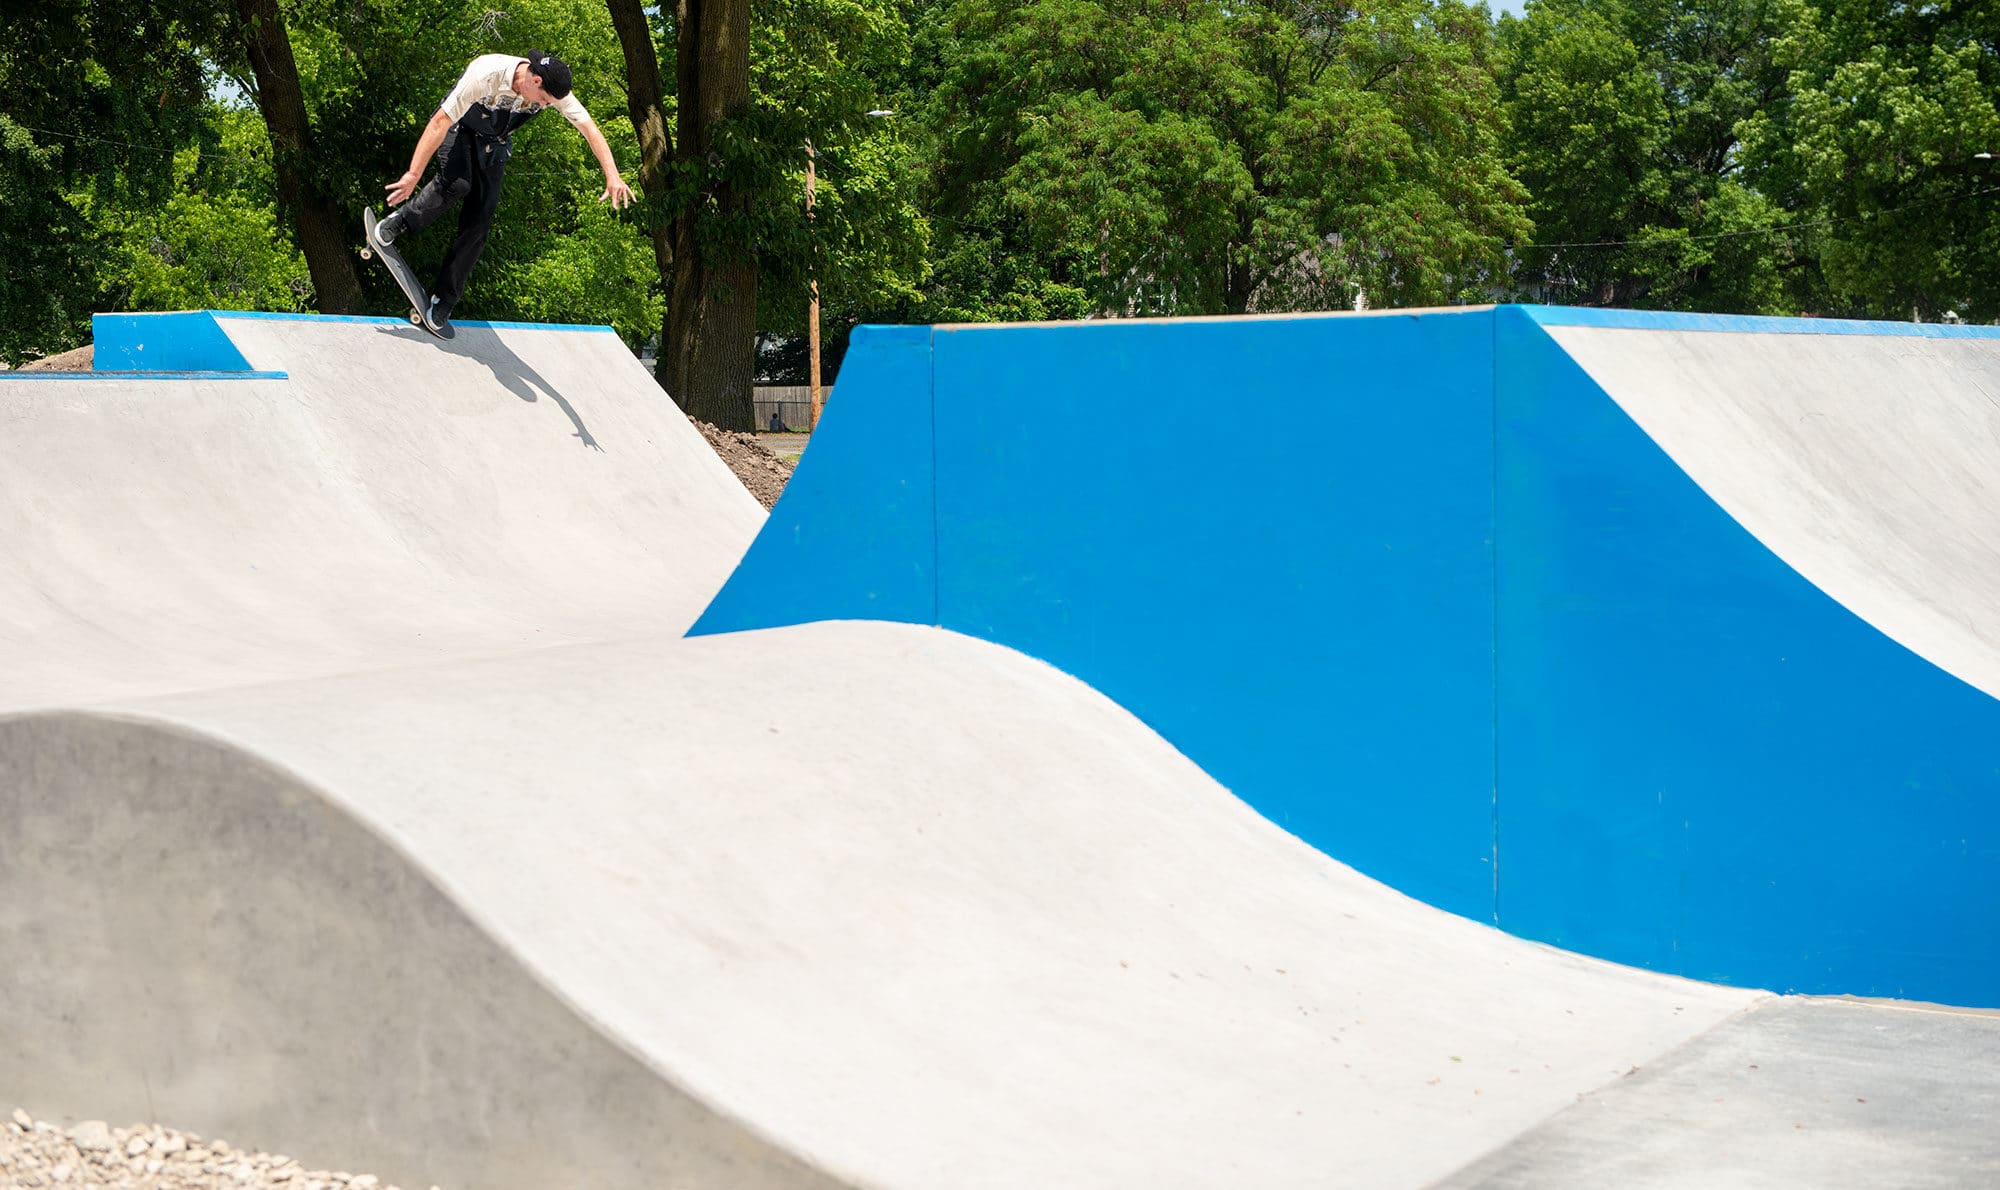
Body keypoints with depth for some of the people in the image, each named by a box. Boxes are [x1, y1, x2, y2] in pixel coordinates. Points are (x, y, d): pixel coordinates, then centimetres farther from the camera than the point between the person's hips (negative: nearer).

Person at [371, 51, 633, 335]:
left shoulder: (552, 89, -24)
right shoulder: (486, 74, -38)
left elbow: (589, 128, -21)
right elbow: (440, 122, -36)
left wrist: (612, 176, -33)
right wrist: (413, 175, -39)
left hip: (494, 144, 4)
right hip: (459, 130, -4)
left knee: (479, 220, -7)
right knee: (457, 182, -35)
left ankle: (443, 302, -2)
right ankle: (396, 225, -14)